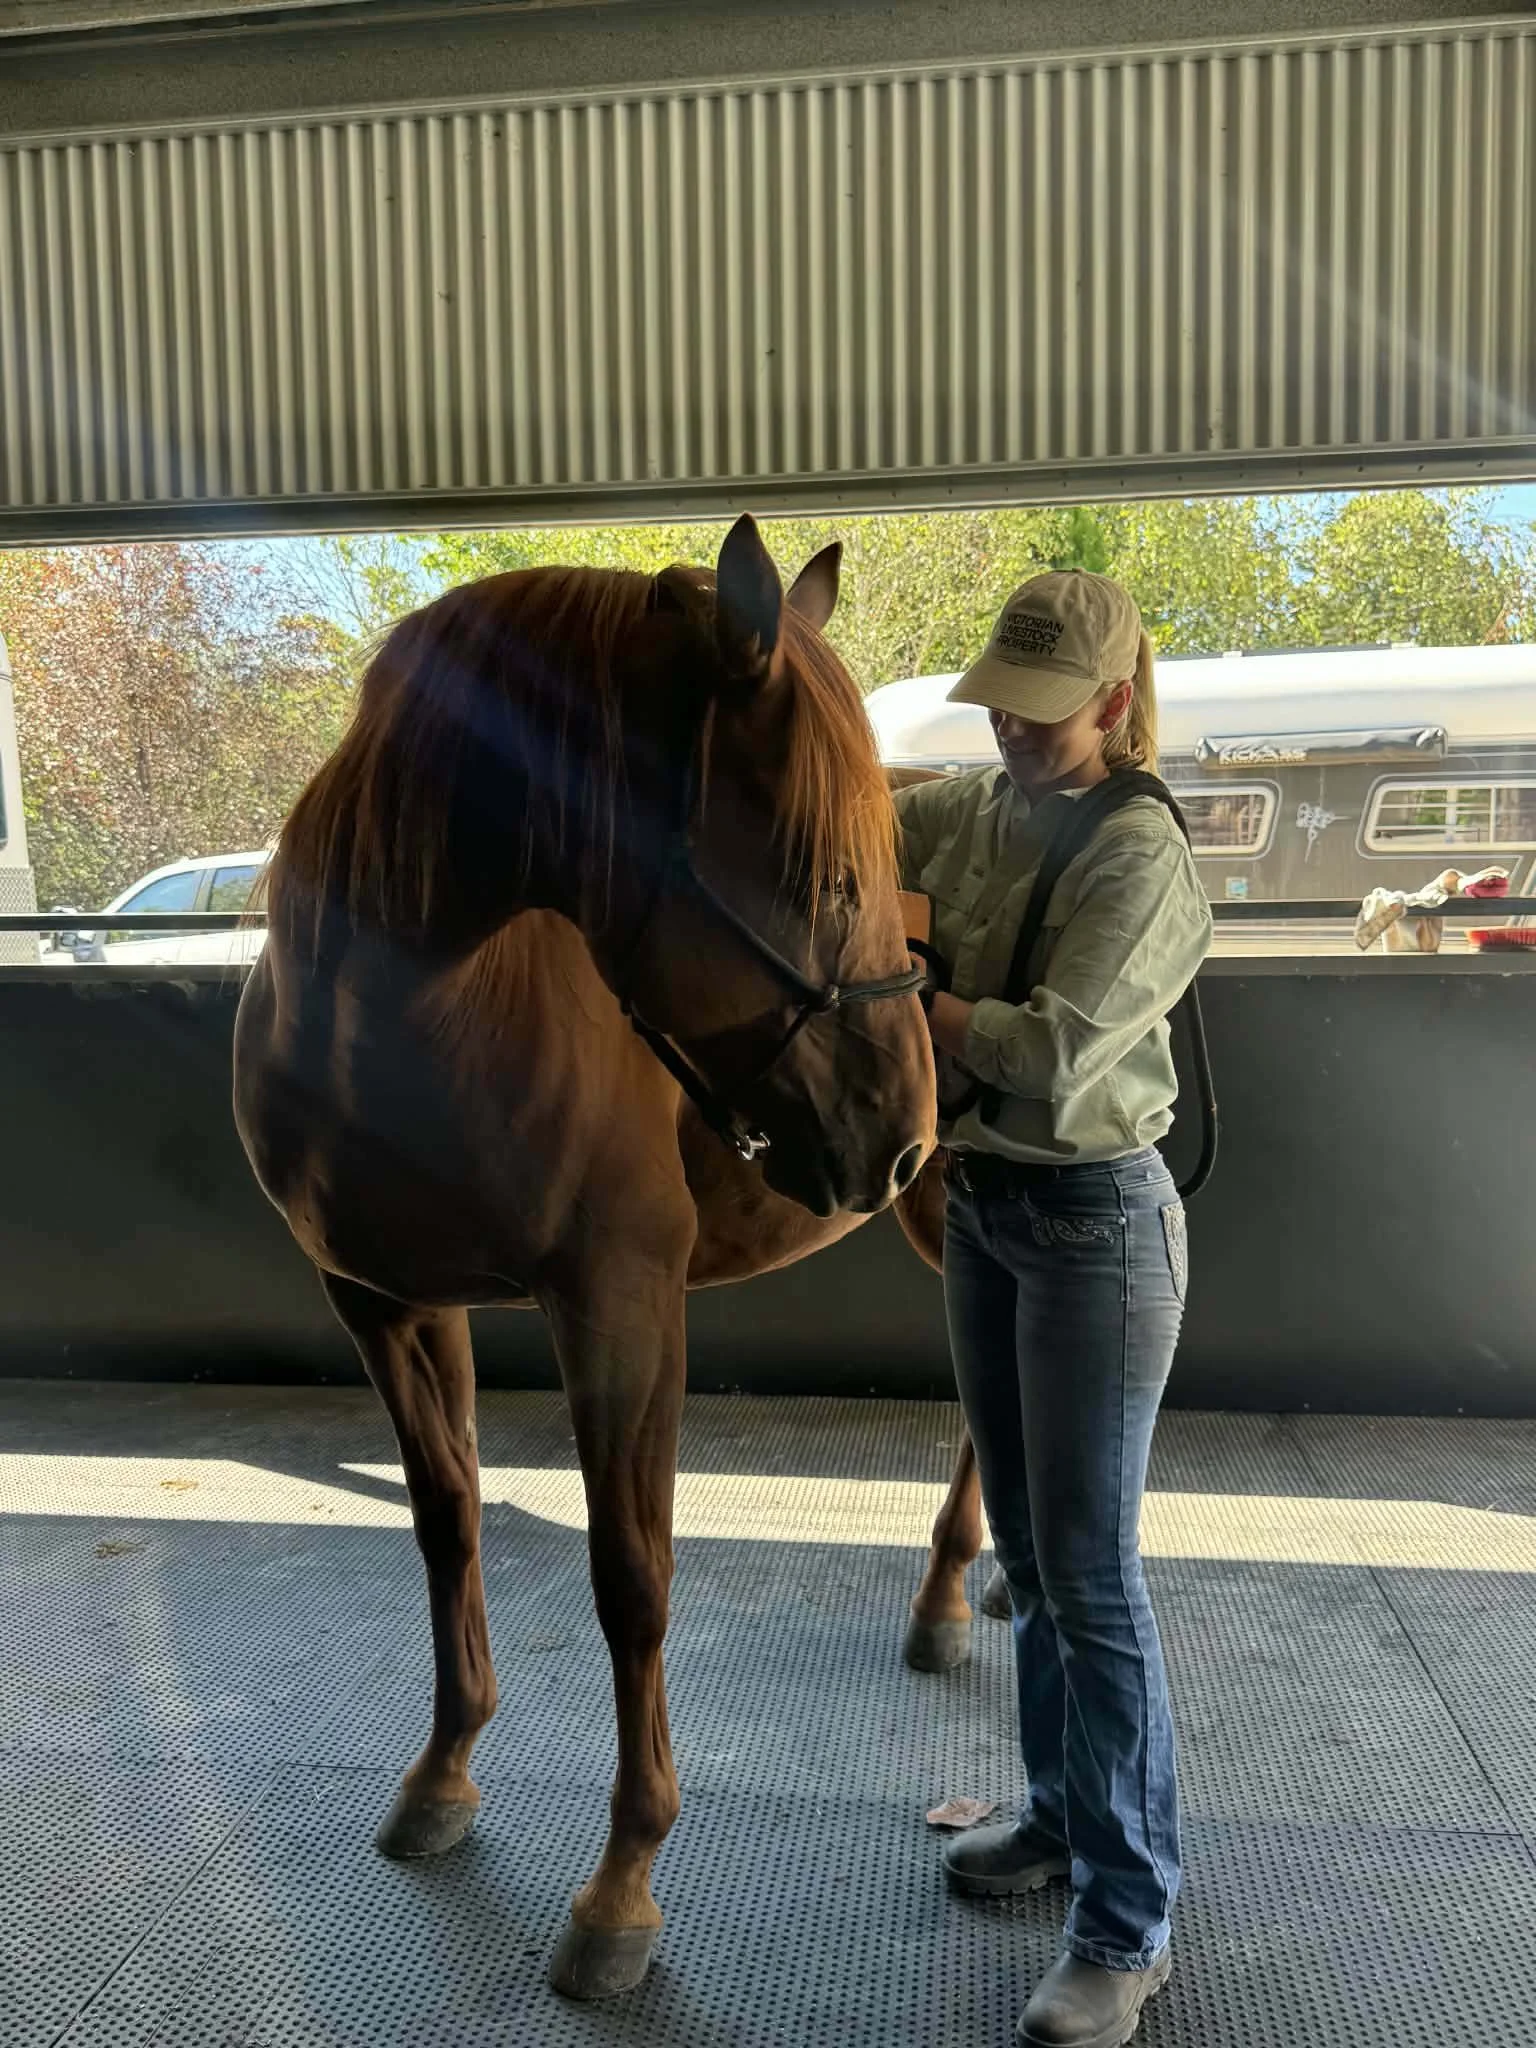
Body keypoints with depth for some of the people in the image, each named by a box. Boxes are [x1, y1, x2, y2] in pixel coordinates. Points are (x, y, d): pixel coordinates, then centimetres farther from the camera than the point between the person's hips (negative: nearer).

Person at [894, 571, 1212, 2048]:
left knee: (1091, 1576, 0)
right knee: (1026, 1546, 19)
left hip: (1093, 1222, -7)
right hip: (982, 1206, 7)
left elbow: (1054, 1053, -25)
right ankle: (1062, 1816, 39)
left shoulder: (1142, 855, -17)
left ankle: (1127, 1925, 17)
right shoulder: (969, 814, 4)